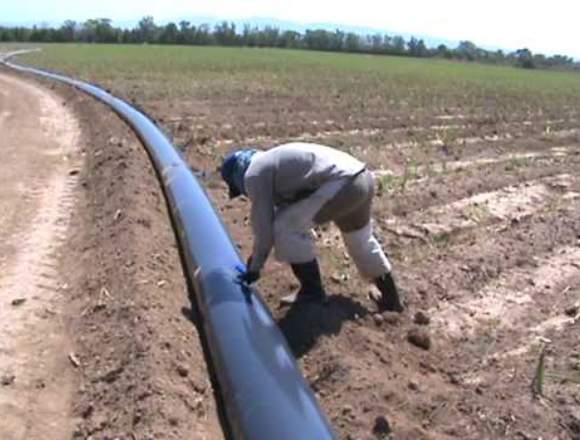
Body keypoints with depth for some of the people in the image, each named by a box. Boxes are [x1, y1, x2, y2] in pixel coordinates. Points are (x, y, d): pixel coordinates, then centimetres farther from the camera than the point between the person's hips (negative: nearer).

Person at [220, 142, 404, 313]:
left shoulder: (254, 175, 0)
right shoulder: (271, 162, 29)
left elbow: (263, 224, -1)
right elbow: (282, 211, 36)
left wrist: (254, 268, 9)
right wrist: (256, 256, 41)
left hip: (342, 183, -10)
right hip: (362, 178, 10)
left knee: (286, 227, -2)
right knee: (360, 239, 28)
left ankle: (312, 292, 9)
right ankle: (391, 298, 43)